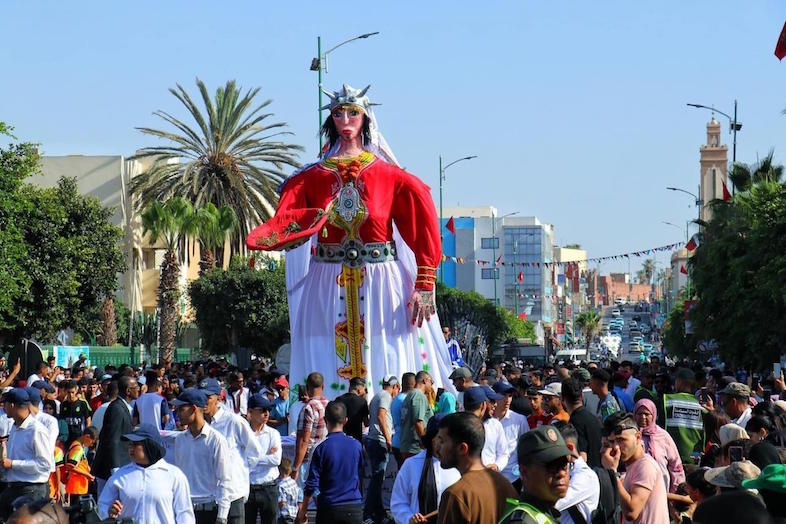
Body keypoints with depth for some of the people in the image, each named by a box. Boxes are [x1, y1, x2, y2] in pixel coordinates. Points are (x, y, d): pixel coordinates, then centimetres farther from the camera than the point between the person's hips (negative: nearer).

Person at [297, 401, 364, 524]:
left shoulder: (322, 448, -9)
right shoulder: (356, 445, 0)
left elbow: (312, 484, -8)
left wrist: (303, 510, 1)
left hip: (328, 509, -2)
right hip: (354, 509, 2)